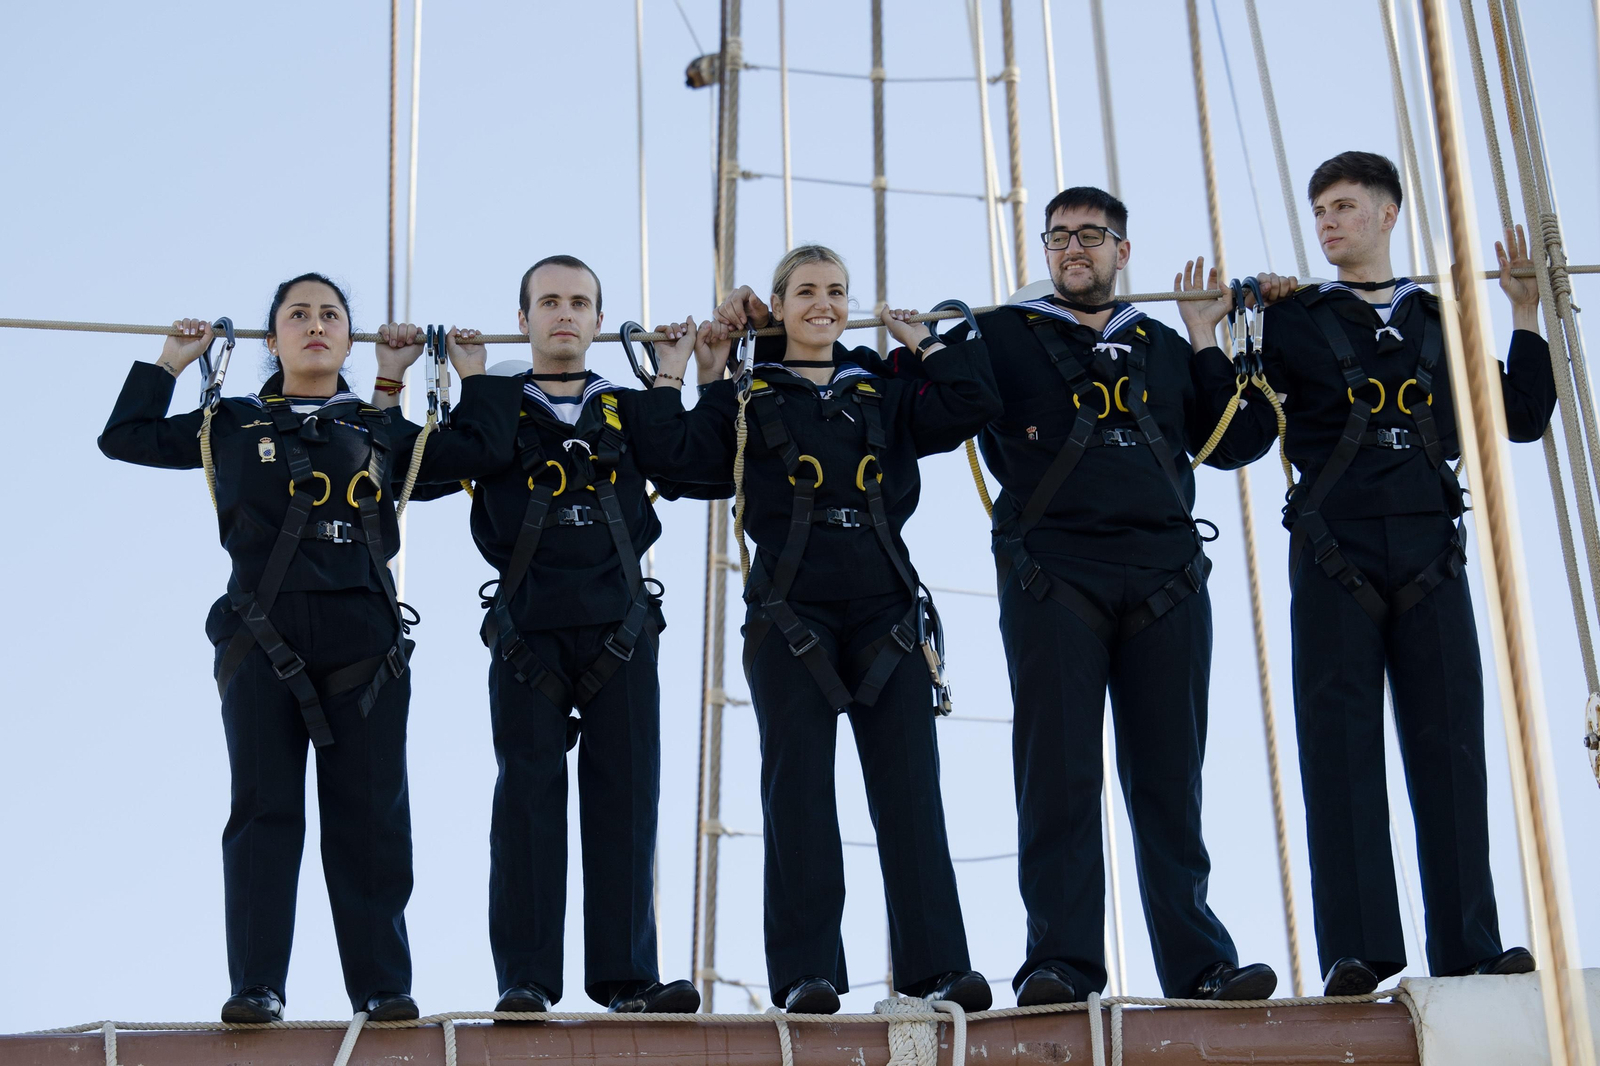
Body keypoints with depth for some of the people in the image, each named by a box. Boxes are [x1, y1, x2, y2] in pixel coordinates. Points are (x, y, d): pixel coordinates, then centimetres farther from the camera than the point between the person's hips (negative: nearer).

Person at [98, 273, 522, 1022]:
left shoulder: (382, 431, 15)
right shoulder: (233, 425, 13)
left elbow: (479, 451, 14)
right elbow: (125, 438, 15)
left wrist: (474, 375, 18)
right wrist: (169, 363, 15)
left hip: (364, 645, 1)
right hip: (262, 642, -1)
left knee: (370, 817, 0)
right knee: (264, 811, -2)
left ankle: (383, 986, 5)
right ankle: (256, 986, 1)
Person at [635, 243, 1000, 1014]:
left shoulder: (881, 395, 19)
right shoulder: (747, 397, 12)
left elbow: (972, 405, 9)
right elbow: (683, 454, 0)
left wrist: (924, 341, 14)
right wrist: (682, 376, 3)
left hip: (884, 610, 2)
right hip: (790, 612, -2)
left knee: (908, 784, -4)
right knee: (798, 786, -5)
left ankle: (937, 963, -4)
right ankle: (806, 972, -4)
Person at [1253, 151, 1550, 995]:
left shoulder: (1439, 320, 15)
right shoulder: (1296, 321, 9)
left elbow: (1521, 417, 14)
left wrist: (1525, 314, 11)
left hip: (1429, 554, 2)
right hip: (1335, 556, -2)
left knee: (1449, 744, 0)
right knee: (1342, 749, -6)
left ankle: (1469, 948, 4)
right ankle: (1359, 953, -6)